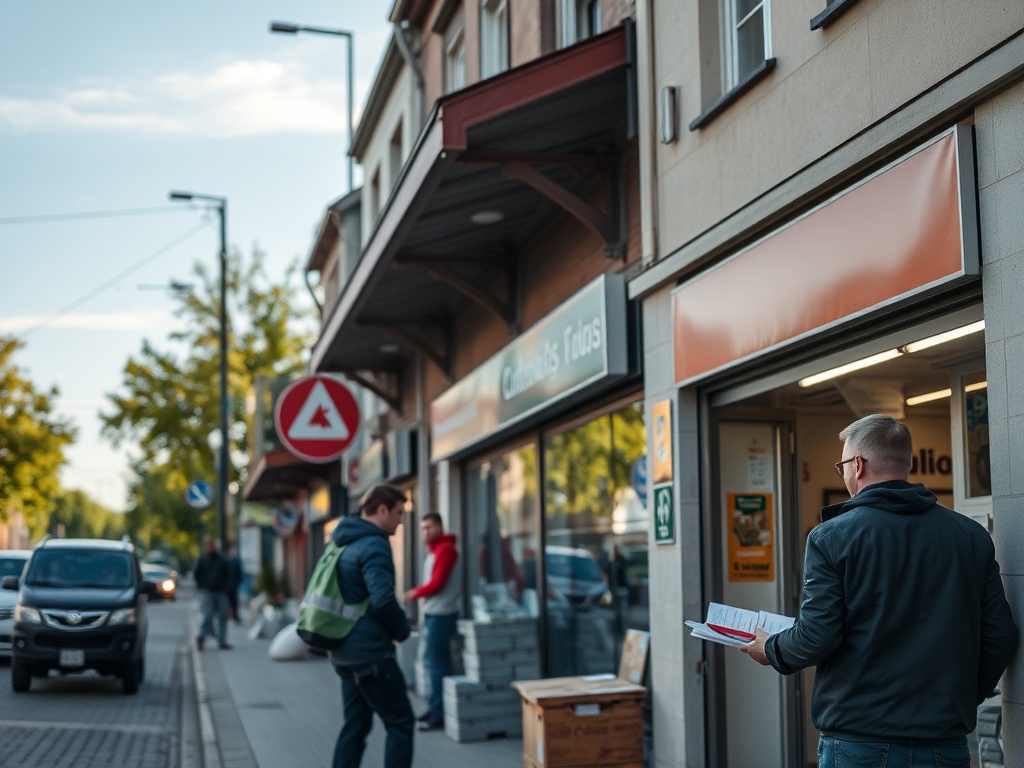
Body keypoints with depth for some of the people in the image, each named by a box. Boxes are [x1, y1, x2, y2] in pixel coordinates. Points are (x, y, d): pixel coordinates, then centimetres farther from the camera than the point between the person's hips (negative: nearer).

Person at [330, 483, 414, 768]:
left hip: (345, 649, 9)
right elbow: (383, 600, -26)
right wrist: (403, 629, -8)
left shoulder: (346, 542, 14)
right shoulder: (374, 545, -16)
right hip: (369, 651, -9)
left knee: (355, 725, 14)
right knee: (401, 723, -1)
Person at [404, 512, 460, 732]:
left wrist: (416, 593, -2)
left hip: (441, 613, -10)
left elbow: (437, 583, -16)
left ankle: (440, 714, -6)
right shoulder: (434, 550, 17)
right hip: (433, 612, 10)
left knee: (436, 661, -9)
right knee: (436, 660, 13)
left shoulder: (445, 549, -12)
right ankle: (436, 707, 20)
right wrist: (419, 593, 2)